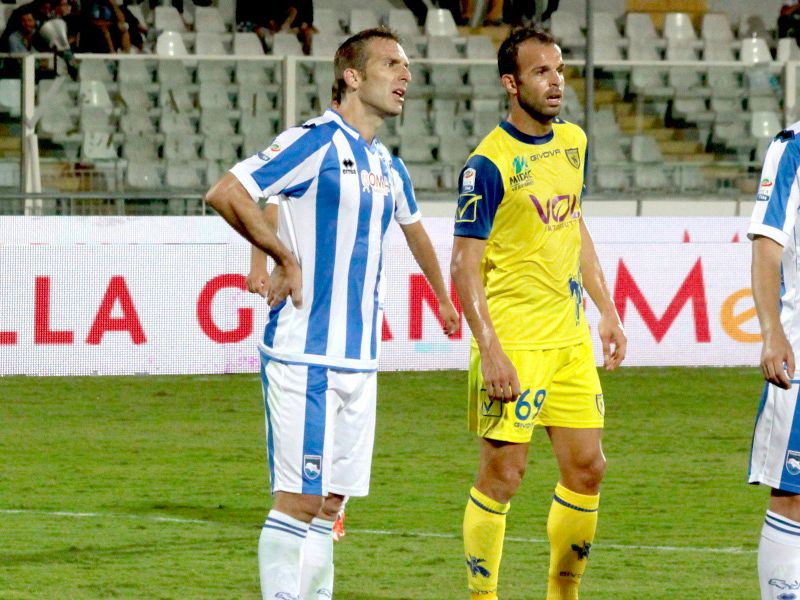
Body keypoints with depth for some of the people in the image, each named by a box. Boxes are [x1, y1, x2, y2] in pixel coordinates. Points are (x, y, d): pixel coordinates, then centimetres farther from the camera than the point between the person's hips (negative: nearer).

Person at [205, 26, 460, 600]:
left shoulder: (387, 166, 16)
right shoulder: (316, 142, -9)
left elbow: (412, 226, 39)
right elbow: (223, 194, -17)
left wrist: (444, 298, 47)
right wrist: (285, 258, -12)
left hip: (360, 358, 8)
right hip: (305, 354, -8)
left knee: (330, 502, 7)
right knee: (298, 500, -10)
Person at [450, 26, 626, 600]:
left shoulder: (573, 142, 9)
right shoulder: (487, 164, -13)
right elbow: (465, 264, -13)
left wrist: (607, 312, 18)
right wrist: (489, 351, -20)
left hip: (571, 337, 7)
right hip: (513, 342, -7)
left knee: (587, 468, 7)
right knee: (503, 473, -4)